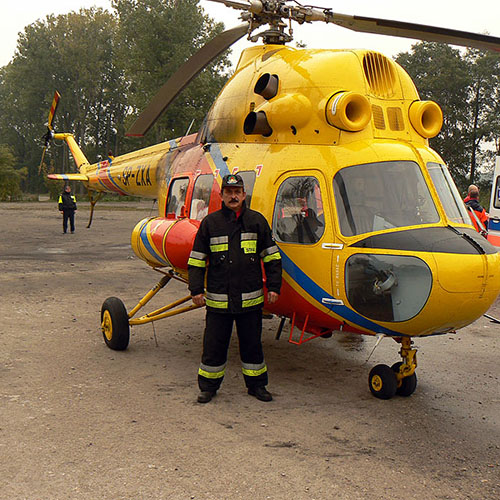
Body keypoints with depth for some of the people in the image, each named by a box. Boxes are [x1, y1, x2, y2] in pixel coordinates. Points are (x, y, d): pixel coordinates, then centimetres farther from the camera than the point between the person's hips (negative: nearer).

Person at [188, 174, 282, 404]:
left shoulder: (257, 221, 5)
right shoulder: (210, 223, 3)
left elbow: (271, 256, 10)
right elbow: (196, 260, 7)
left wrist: (273, 287, 4)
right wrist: (196, 290, 1)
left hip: (250, 298, 1)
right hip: (218, 299, 0)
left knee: (251, 343, 10)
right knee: (214, 344, 6)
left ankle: (256, 384, 25)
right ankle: (208, 386, 21)